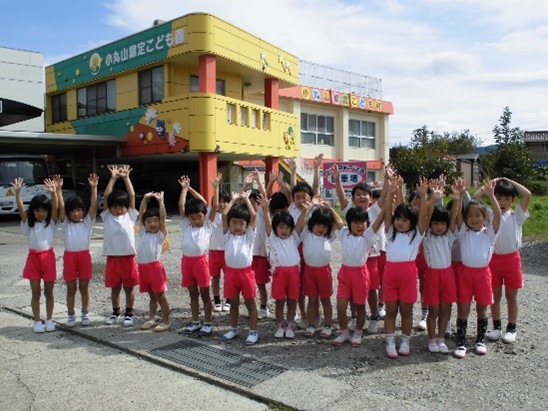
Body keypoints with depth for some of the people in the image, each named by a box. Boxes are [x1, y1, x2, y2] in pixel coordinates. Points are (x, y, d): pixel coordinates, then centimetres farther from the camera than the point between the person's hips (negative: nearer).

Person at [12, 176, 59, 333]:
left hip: (48, 257, -1)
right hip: (33, 257, 1)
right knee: (36, 293, 7)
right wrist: (17, 192, -26)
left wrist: (54, 193, -33)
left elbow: (55, 208, -17)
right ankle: (37, 321, 15)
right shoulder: (28, 223, 2)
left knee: (48, 292, 8)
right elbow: (21, 209, -12)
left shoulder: (51, 222, 0)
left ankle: (49, 320, 18)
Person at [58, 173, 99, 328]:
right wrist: (58, 189, -18)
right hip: (69, 256, 1)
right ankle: (71, 316, 19)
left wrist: (93, 188, -19)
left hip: (84, 256, 0)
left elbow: (93, 206, -8)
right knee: (71, 289, 9)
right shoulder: (66, 223, 5)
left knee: (84, 288, 9)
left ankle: (85, 314, 21)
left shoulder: (87, 222, 3)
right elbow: (61, 207, -7)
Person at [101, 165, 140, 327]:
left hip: (128, 258, -1)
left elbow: (132, 196, -4)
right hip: (112, 258, 1)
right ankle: (115, 313, 30)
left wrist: (126, 178, -4)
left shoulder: (130, 215, 2)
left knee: (129, 288, 9)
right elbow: (106, 196, -2)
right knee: (114, 288, 14)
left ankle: (129, 314, 22)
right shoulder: (107, 216, 4)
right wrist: (113, 178, -3)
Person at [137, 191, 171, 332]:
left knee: (160, 296, 1)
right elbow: (141, 213, 11)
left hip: (155, 267, -5)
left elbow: (163, 216, -11)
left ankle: (166, 321, 9)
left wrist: (160, 200, -7)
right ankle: (151, 319, 27)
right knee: (152, 296, 17)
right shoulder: (143, 232, 11)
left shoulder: (161, 234, -2)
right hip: (143, 267, 5)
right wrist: (145, 198, 7)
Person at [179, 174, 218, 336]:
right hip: (187, 260, 3)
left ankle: (208, 323, 15)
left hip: (201, 260, -3)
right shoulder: (186, 225, 9)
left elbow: (214, 206, -4)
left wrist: (216, 187, -6)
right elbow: (181, 205, 3)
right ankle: (195, 322, 25)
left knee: (205, 294, 6)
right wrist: (185, 188, 6)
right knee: (193, 294, 14)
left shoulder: (208, 225, 3)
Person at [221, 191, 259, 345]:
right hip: (230, 272, 2)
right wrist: (233, 200, 5)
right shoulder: (227, 235, 5)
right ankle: (233, 329, 30)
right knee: (233, 303, 15)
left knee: (250, 302, 6)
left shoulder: (249, 235, 1)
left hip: (246, 272, -2)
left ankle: (253, 331, 13)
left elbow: (253, 216, -7)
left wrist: (246, 199, 2)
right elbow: (224, 215, -2)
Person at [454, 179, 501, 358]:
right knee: (463, 309, 3)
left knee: (481, 309, 12)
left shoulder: (489, 232, 0)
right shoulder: (463, 231, 3)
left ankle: (480, 341, 27)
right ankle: (461, 343, 11)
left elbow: (498, 215, -14)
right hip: (465, 271, 0)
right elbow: (456, 213, -9)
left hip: (483, 272, 0)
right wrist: (459, 195, -21)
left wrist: (491, 195, -24)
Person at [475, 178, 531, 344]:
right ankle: (497, 327, 24)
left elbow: (527, 195, -15)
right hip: (494, 258, 1)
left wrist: (510, 181, -5)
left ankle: (511, 329, 22)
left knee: (511, 296, 10)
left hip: (512, 258, 0)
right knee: (495, 295, 11)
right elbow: (475, 197, -10)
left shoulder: (516, 215, -1)